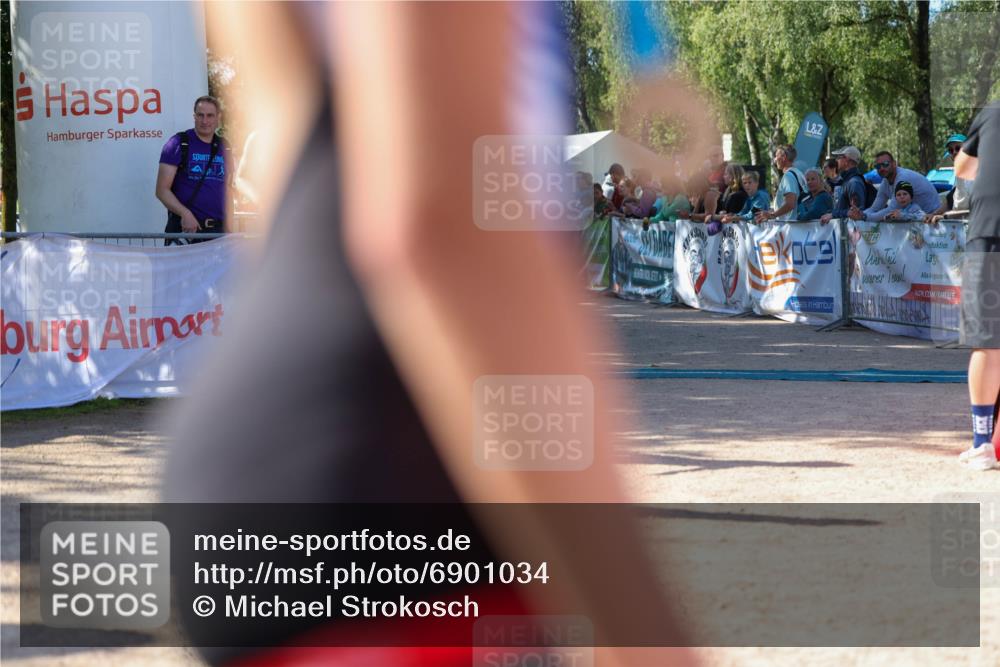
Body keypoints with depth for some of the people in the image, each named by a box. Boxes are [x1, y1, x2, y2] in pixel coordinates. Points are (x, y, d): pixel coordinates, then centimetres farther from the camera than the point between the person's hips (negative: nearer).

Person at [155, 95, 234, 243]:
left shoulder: (223, 148, 14)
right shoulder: (178, 144, -2)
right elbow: (162, 190, -6)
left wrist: (228, 232, 11)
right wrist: (185, 213, -20)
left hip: (216, 230, 5)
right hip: (184, 229, -5)